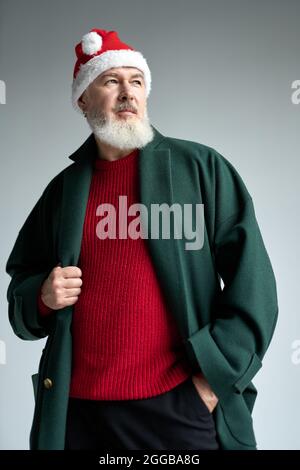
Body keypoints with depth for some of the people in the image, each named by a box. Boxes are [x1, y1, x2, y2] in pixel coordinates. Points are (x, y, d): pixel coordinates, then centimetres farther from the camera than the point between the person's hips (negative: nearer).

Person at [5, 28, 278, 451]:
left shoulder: (202, 167, 0)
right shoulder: (64, 188, 8)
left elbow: (251, 280, -4)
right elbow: (21, 282, 17)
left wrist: (217, 375, -10)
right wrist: (42, 297, -5)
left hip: (181, 404, -2)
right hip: (78, 408, 3)